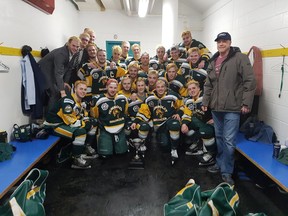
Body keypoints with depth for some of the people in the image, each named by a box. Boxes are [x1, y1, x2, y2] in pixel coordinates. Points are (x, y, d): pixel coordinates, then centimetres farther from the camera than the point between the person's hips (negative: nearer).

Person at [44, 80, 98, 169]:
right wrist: (84, 124, -20)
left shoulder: (81, 101, 4)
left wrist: (88, 122, -10)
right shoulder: (67, 101, -25)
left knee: (93, 123, 7)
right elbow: (69, 121, -29)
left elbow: (84, 116, 12)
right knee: (80, 131, -34)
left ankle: (87, 148, 12)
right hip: (54, 125, -10)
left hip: (68, 123, 10)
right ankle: (76, 160, -20)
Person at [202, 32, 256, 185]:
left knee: (229, 140, -3)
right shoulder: (213, 62, 14)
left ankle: (227, 171, 11)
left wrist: (246, 103, -15)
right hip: (216, 107, 6)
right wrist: (205, 102, 12)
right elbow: (208, 85, 18)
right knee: (219, 138, 17)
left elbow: (250, 81, -11)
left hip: (232, 107, -6)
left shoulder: (240, 58, -6)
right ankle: (220, 163, 33)